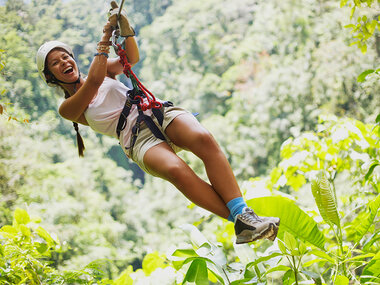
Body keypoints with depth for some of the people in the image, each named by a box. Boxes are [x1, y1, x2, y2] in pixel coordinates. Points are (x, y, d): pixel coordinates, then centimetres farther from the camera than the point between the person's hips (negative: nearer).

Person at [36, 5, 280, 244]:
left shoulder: (103, 70, 25)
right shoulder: (68, 109, 13)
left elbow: (132, 59, 5)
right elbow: (94, 81, -6)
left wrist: (127, 31, -13)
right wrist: (105, 40, -7)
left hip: (159, 112, 4)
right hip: (138, 138, -4)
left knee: (204, 139, -30)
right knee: (176, 170, -36)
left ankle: (243, 213, -36)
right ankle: (240, 221, -35)